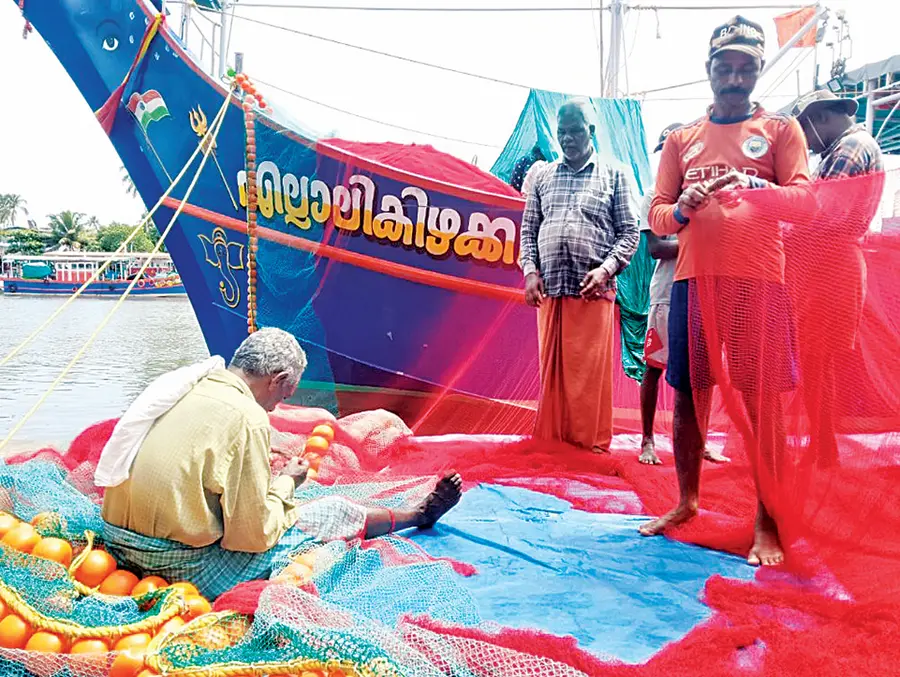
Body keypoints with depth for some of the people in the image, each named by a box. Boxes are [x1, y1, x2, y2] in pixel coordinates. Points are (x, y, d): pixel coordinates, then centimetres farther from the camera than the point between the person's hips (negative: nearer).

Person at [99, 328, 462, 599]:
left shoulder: (185, 389, 5)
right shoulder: (245, 417, -21)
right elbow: (254, 535, -17)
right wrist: (285, 482, 0)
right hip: (186, 568, -8)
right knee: (334, 511, 6)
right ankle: (418, 515, 32)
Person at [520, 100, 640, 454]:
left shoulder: (613, 176, 10)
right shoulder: (544, 176, 17)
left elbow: (629, 231, 5)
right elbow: (529, 229, 16)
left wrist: (606, 268, -10)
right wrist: (530, 271, 1)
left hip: (593, 290, -2)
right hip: (550, 288, 3)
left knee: (591, 372, -3)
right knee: (552, 369, 5)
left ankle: (592, 445, 7)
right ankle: (551, 440, 15)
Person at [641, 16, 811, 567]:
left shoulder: (781, 129, 9)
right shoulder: (681, 139, 16)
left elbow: (803, 198, -5)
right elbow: (656, 214, 11)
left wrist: (753, 187, -25)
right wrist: (679, 211, -12)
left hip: (757, 279, -3)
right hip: (693, 278, 3)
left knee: (761, 401, -3)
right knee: (687, 393, 6)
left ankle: (767, 522, 6)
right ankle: (688, 502, 20)